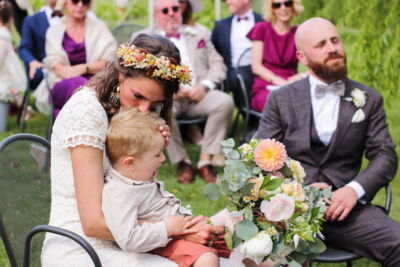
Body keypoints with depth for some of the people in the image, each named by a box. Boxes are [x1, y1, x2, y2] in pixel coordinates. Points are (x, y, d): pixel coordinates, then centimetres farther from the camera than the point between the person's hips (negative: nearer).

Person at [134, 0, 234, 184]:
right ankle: (182, 161, -18)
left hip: (198, 94, 3)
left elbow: (218, 65, 16)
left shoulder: (197, 35, 23)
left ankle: (205, 160, -20)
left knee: (225, 101, -28)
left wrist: (204, 85, -5)